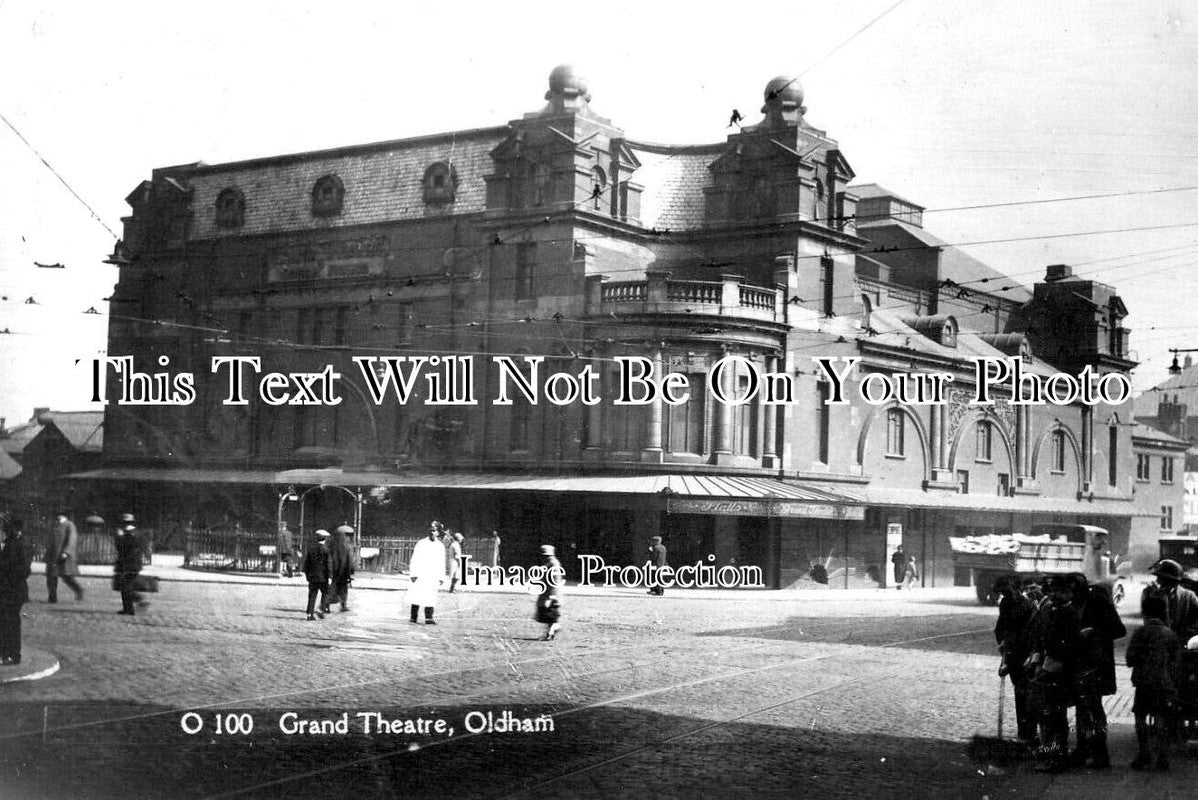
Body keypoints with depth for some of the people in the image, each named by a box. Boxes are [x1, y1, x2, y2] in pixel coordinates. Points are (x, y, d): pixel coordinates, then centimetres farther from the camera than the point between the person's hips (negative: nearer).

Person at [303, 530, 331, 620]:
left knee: (312, 595, 7)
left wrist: (307, 576, 17)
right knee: (326, 593, 11)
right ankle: (321, 609, -3)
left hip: (312, 576, 4)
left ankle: (310, 614, 4)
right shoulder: (326, 550, -8)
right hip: (323, 576, -4)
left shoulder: (311, 549, 7)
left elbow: (306, 563, 9)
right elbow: (328, 564, -13)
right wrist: (329, 577, -9)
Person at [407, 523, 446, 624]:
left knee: (430, 597, -6)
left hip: (433, 576, 1)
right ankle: (414, 617, 5)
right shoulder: (421, 543, 4)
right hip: (420, 574, -1)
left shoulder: (440, 546, 11)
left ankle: (429, 618, -7)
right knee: (417, 595, -2)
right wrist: (413, 574, -8)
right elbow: (414, 559, 1)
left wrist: (441, 577, 10)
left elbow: (441, 563, 15)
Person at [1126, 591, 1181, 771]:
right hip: (1166, 683, 4)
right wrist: (1174, 687, 15)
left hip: (1145, 683, -4)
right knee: (1162, 720, 8)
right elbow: (1175, 663, 9)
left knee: (1141, 717, 4)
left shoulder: (1141, 633, -8)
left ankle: (1144, 755, -1)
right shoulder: (1171, 634, 7)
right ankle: (1163, 758, 8)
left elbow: (1131, 660, -10)